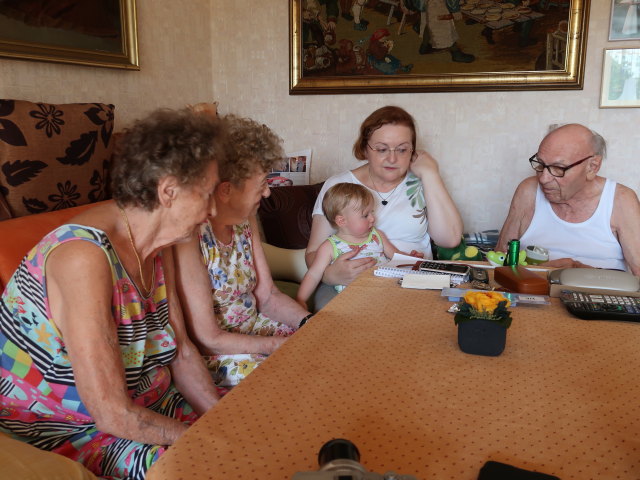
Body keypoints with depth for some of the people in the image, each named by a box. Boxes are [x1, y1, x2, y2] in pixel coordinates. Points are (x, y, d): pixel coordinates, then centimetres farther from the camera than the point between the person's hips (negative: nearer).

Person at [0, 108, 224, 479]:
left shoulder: (158, 246, 0)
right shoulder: (85, 255, -28)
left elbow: (183, 354, 3)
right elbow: (112, 414, -28)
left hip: (144, 407, 8)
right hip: (63, 433, -7)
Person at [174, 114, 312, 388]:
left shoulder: (246, 220, 1)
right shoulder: (188, 238, -25)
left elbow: (268, 296, 7)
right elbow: (208, 339, -22)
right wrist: (282, 345, -19)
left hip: (254, 327, 8)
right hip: (214, 356, -8)